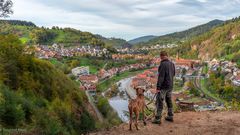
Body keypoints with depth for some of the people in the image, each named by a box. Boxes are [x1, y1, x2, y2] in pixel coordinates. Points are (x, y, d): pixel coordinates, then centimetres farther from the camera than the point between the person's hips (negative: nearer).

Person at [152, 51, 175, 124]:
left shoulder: (163, 64, -19)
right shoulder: (172, 64, 6)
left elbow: (161, 77, -22)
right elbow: (173, 74, 18)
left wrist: (158, 87, -20)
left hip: (163, 86, -8)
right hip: (170, 85, 8)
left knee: (159, 102, -2)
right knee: (169, 100, 17)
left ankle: (158, 119, 2)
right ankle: (170, 116, 26)